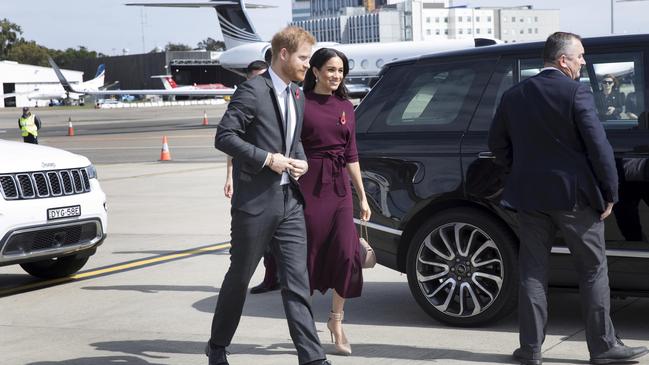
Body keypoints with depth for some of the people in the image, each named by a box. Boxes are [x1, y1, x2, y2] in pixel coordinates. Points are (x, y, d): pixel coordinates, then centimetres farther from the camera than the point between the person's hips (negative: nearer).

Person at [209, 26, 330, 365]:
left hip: (290, 201, 6)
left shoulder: (297, 97, 14)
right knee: (239, 278, 9)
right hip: (255, 201, -6)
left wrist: (301, 162, 4)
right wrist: (267, 159, -18)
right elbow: (224, 136, -15)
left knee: (297, 283, 1)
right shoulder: (253, 91, -11)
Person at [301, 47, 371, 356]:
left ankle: (336, 320, 13)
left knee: (346, 252, -5)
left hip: (339, 187, 4)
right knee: (308, 253, 1)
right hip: (308, 184, -4)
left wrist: (362, 196, 17)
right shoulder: (301, 103, -2)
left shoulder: (346, 107, 13)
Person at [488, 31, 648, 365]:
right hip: (574, 196, -4)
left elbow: (497, 143, 11)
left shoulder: (514, 95, 4)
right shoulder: (576, 93, -12)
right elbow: (598, 146, -14)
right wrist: (609, 193, -5)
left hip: (529, 196, 4)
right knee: (593, 270, 8)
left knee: (532, 273, 10)